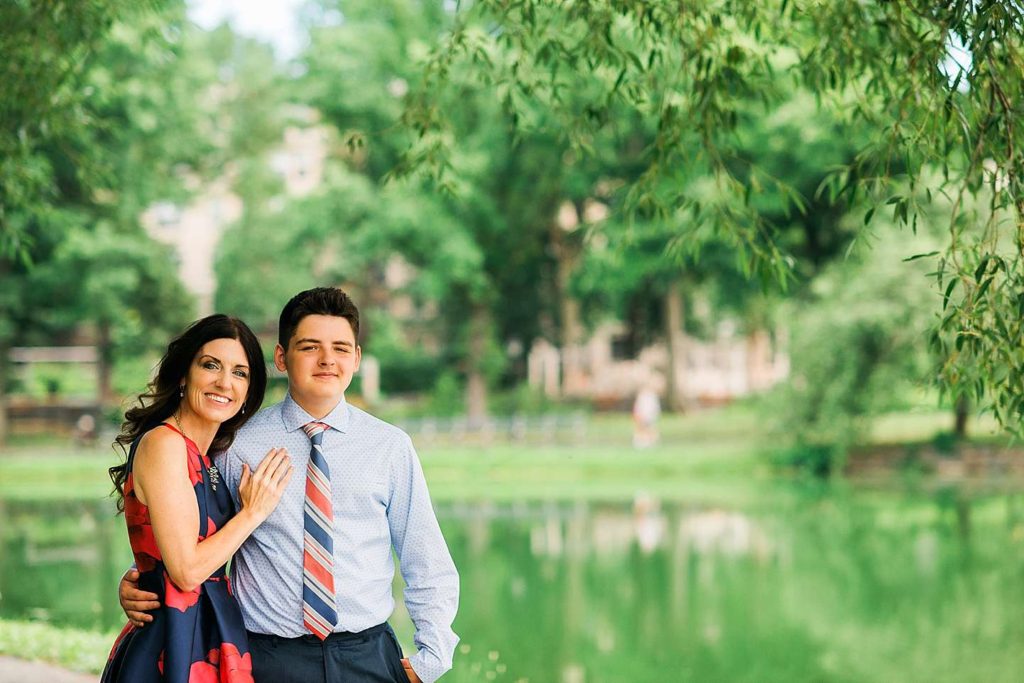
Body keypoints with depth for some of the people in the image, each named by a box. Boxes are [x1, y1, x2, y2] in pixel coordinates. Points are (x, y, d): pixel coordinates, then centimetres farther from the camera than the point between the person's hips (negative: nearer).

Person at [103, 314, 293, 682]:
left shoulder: (206, 460, 13)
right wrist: (253, 512, -10)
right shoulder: (164, 444, -14)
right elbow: (186, 570, -18)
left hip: (211, 636, 9)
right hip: (176, 644, -9)